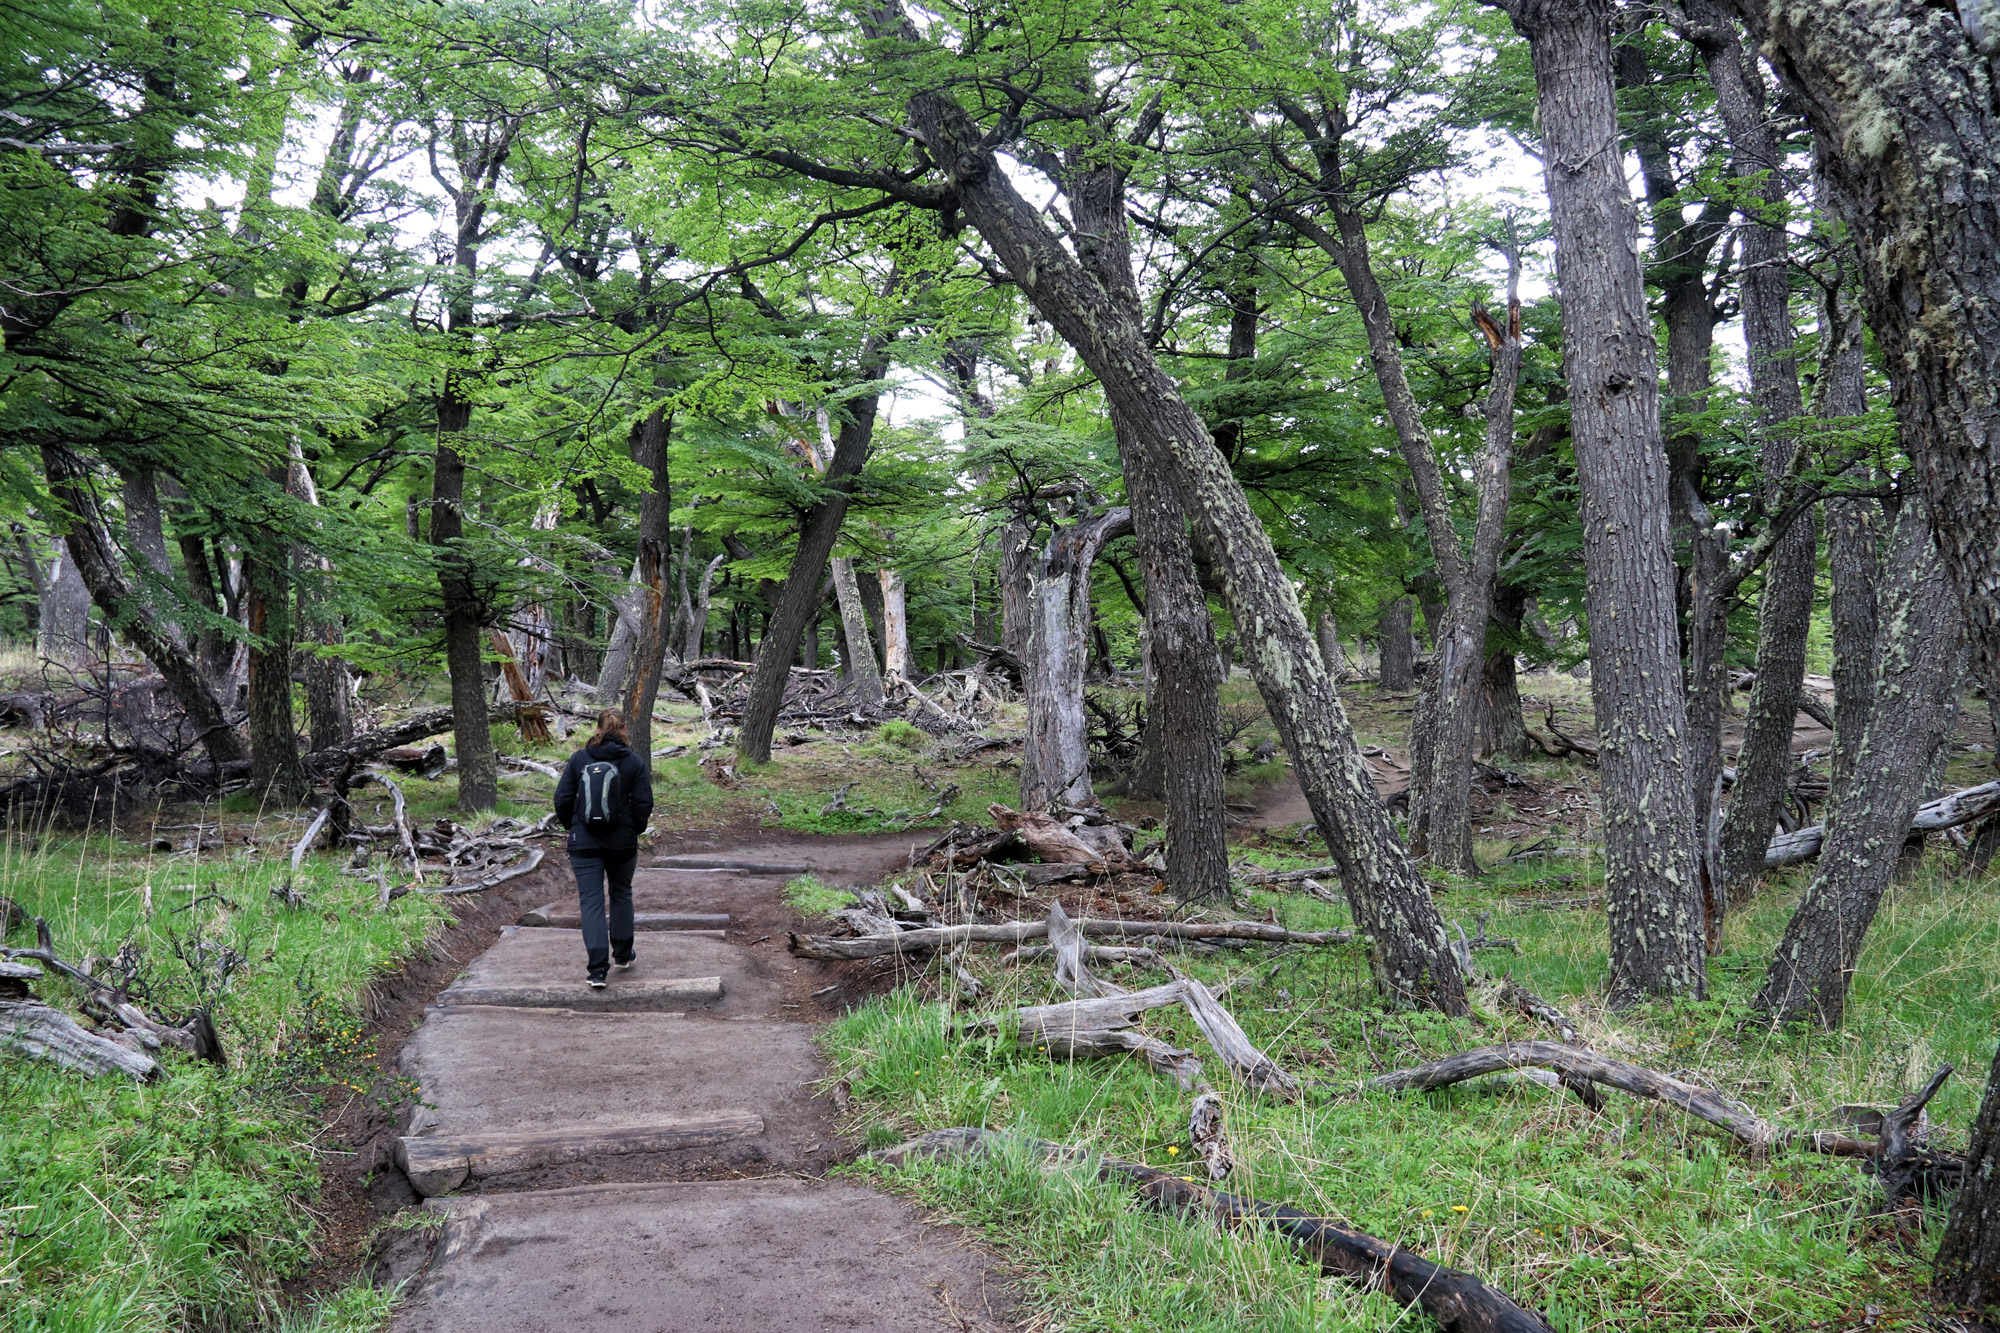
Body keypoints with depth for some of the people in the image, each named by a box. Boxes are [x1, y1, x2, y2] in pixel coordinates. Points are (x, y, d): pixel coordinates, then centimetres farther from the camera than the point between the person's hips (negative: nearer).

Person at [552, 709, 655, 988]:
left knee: (591, 901, 1)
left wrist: (571, 826, 12)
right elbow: (644, 804, -9)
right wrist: (635, 829, 9)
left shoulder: (579, 759, -4)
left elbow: (562, 799, -4)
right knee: (621, 894, 22)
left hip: (584, 843, 0)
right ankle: (622, 954, 32)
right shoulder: (634, 763, -6)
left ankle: (598, 969, -7)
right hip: (622, 843, 0)